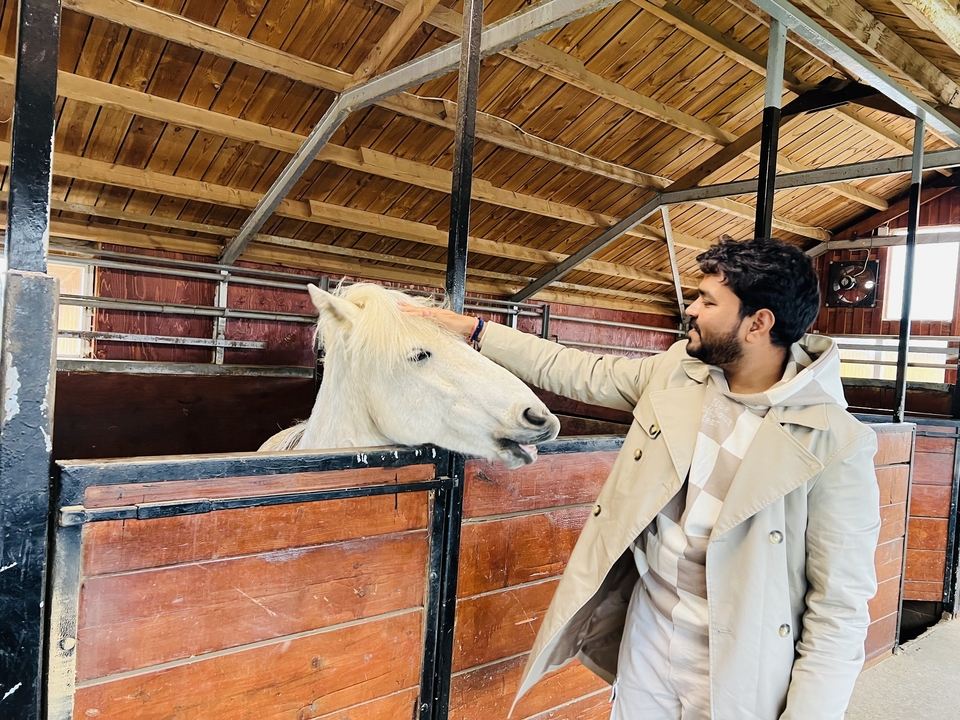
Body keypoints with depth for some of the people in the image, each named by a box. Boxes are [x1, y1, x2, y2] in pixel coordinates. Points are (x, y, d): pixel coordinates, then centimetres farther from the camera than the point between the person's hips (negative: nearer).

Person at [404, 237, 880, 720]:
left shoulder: (835, 444, -20)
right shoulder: (679, 370, -5)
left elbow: (841, 606, -15)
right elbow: (583, 373, 5)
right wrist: (473, 330, 6)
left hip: (737, 668, -4)